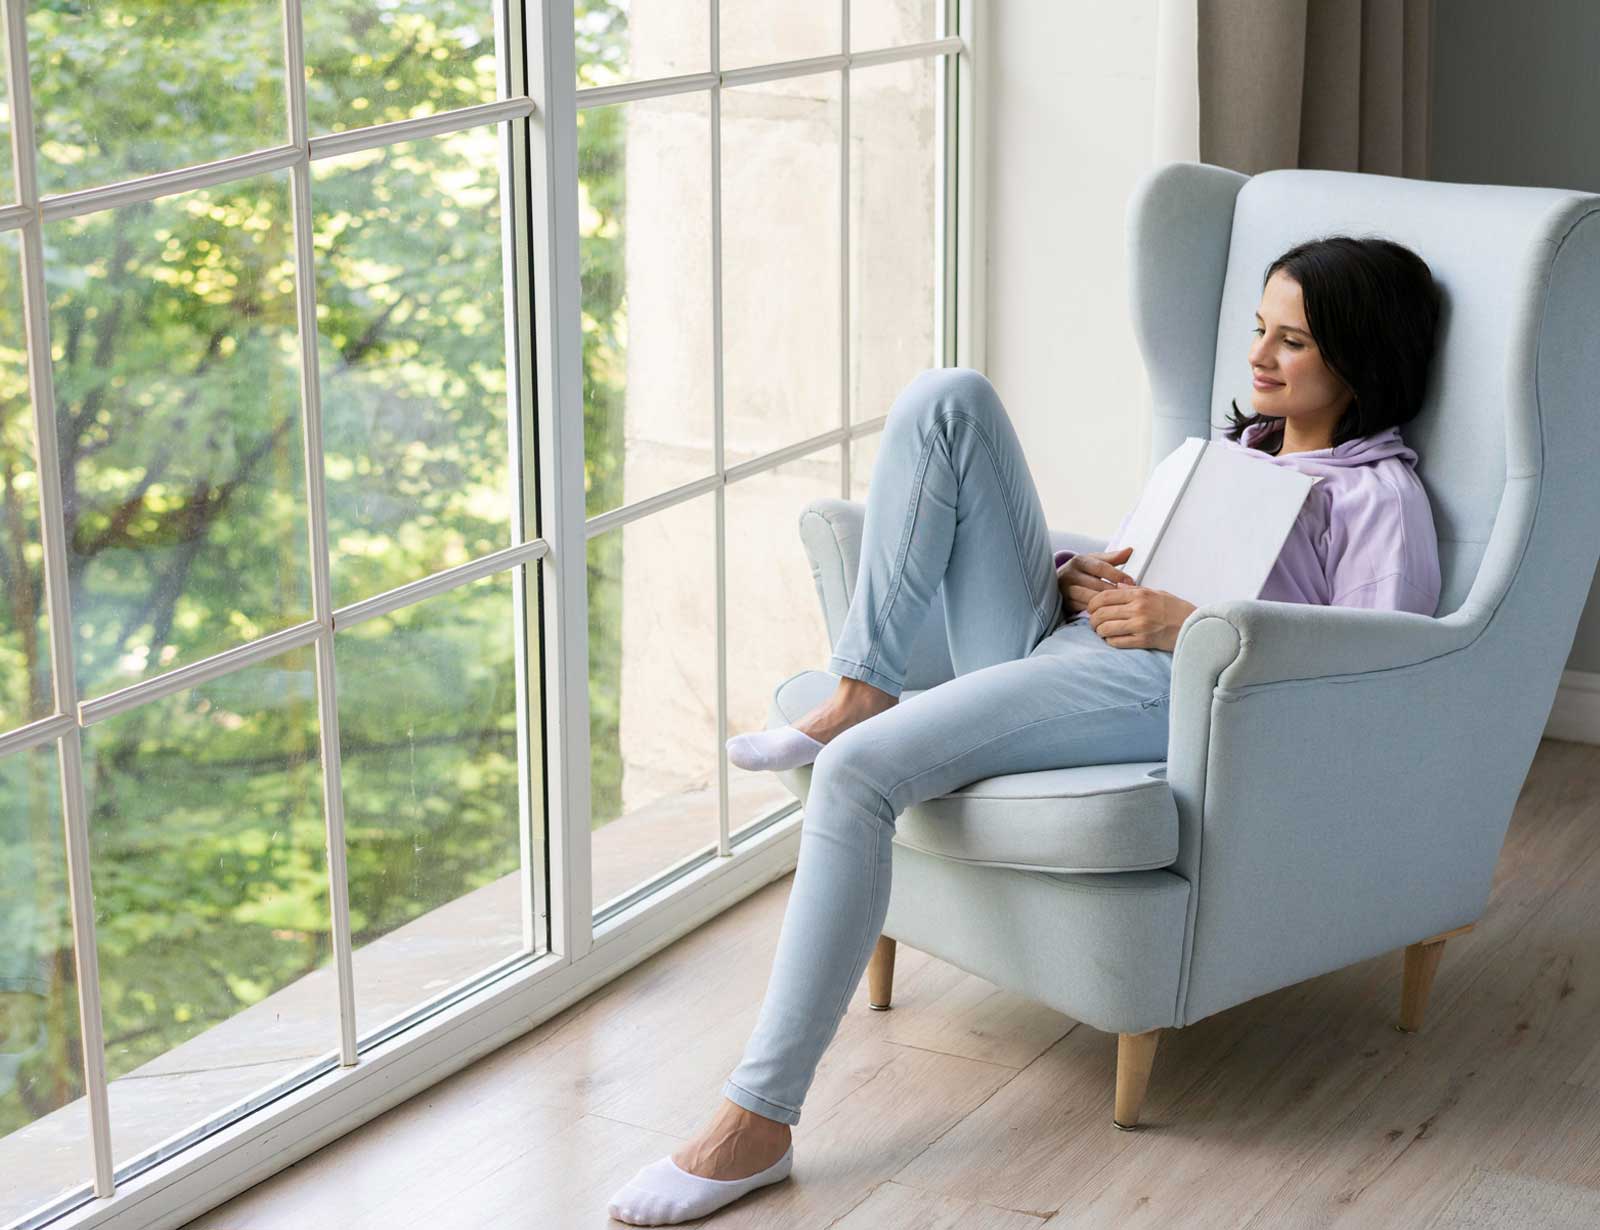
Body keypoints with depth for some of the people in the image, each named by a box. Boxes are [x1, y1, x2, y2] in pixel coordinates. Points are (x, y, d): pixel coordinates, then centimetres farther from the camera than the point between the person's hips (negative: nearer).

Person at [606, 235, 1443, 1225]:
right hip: (1050, 638, 8)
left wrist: (1187, 621, -16)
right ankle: (862, 692, -11)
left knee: (860, 771, -30)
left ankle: (760, 1119, -26)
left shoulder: (1381, 493, 5)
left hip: (1159, 686, -8)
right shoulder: (1236, 442, 30)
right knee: (949, 398, -4)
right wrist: (1082, 573, 8)